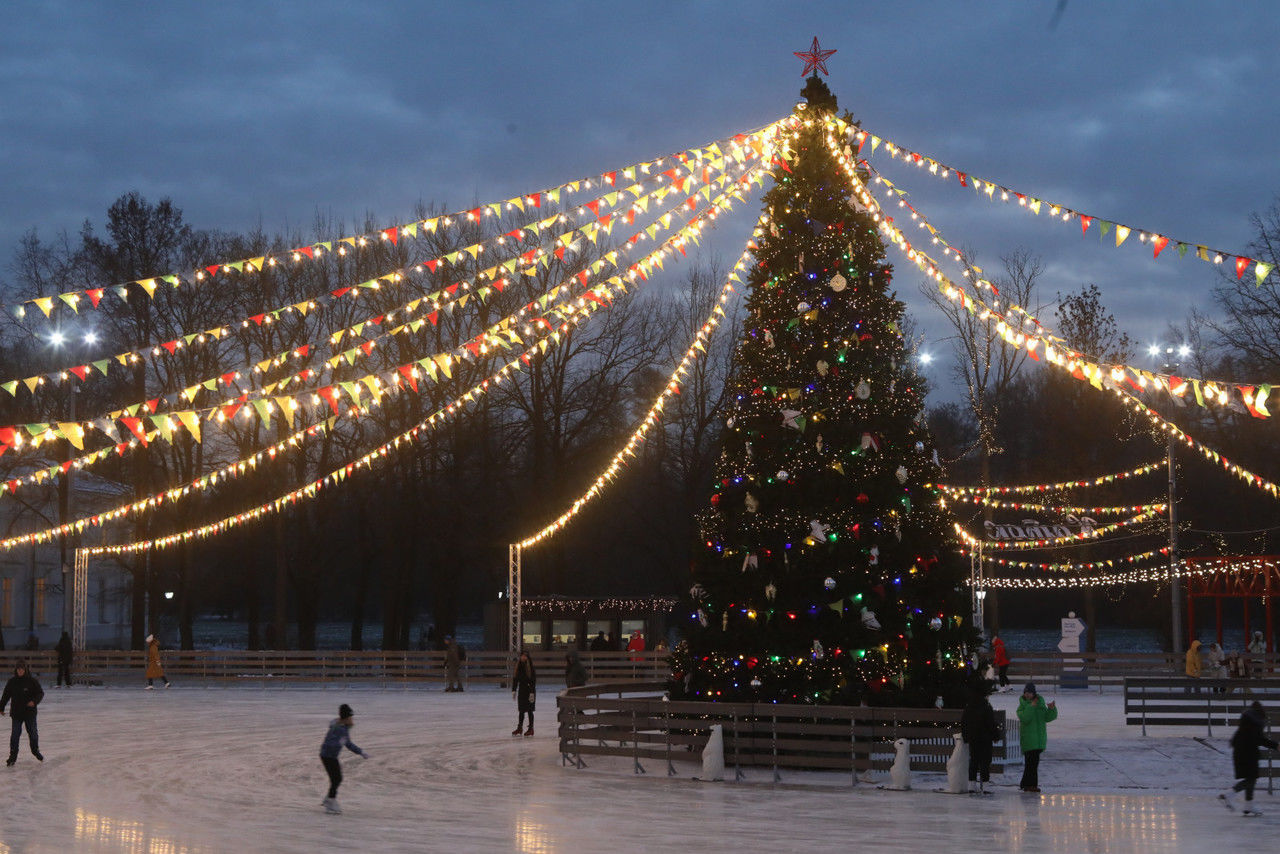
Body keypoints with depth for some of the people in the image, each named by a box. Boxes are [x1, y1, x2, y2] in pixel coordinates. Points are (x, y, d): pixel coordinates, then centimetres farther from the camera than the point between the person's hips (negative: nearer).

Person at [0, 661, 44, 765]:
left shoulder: (32, 681, -6)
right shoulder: (12, 682, 1)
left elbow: (40, 693, -4)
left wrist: (34, 701, -21)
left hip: (30, 713, -1)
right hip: (16, 713, 1)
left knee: (33, 733, 10)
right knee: (15, 734, -3)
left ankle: (35, 751, 32)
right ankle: (13, 756, 4)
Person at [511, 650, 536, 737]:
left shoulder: (530, 666, -12)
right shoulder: (518, 665, 5)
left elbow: (533, 680, -14)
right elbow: (515, 678, 10)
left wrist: (532, 693, -17)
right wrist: (514, 690, 7)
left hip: (529, 689, -5)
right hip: (521, 690, 5)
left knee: (529, 710, 0)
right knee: (521, 710, 11)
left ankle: (531, 729, 8)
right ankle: (520, 728, 20)